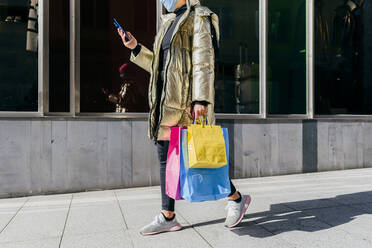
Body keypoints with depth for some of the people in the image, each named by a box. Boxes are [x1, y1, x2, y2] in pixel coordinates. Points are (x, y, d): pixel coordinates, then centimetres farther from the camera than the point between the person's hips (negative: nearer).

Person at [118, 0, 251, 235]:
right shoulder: (170, 23, 26)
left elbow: (204, 61, -11)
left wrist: (201, 99, -21)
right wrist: (136, 48, 20)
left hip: (187, 99, -8)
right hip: (167, 101, 8)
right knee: (165, 156, 5)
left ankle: (236, 199, 16)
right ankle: (168, 217, 14)